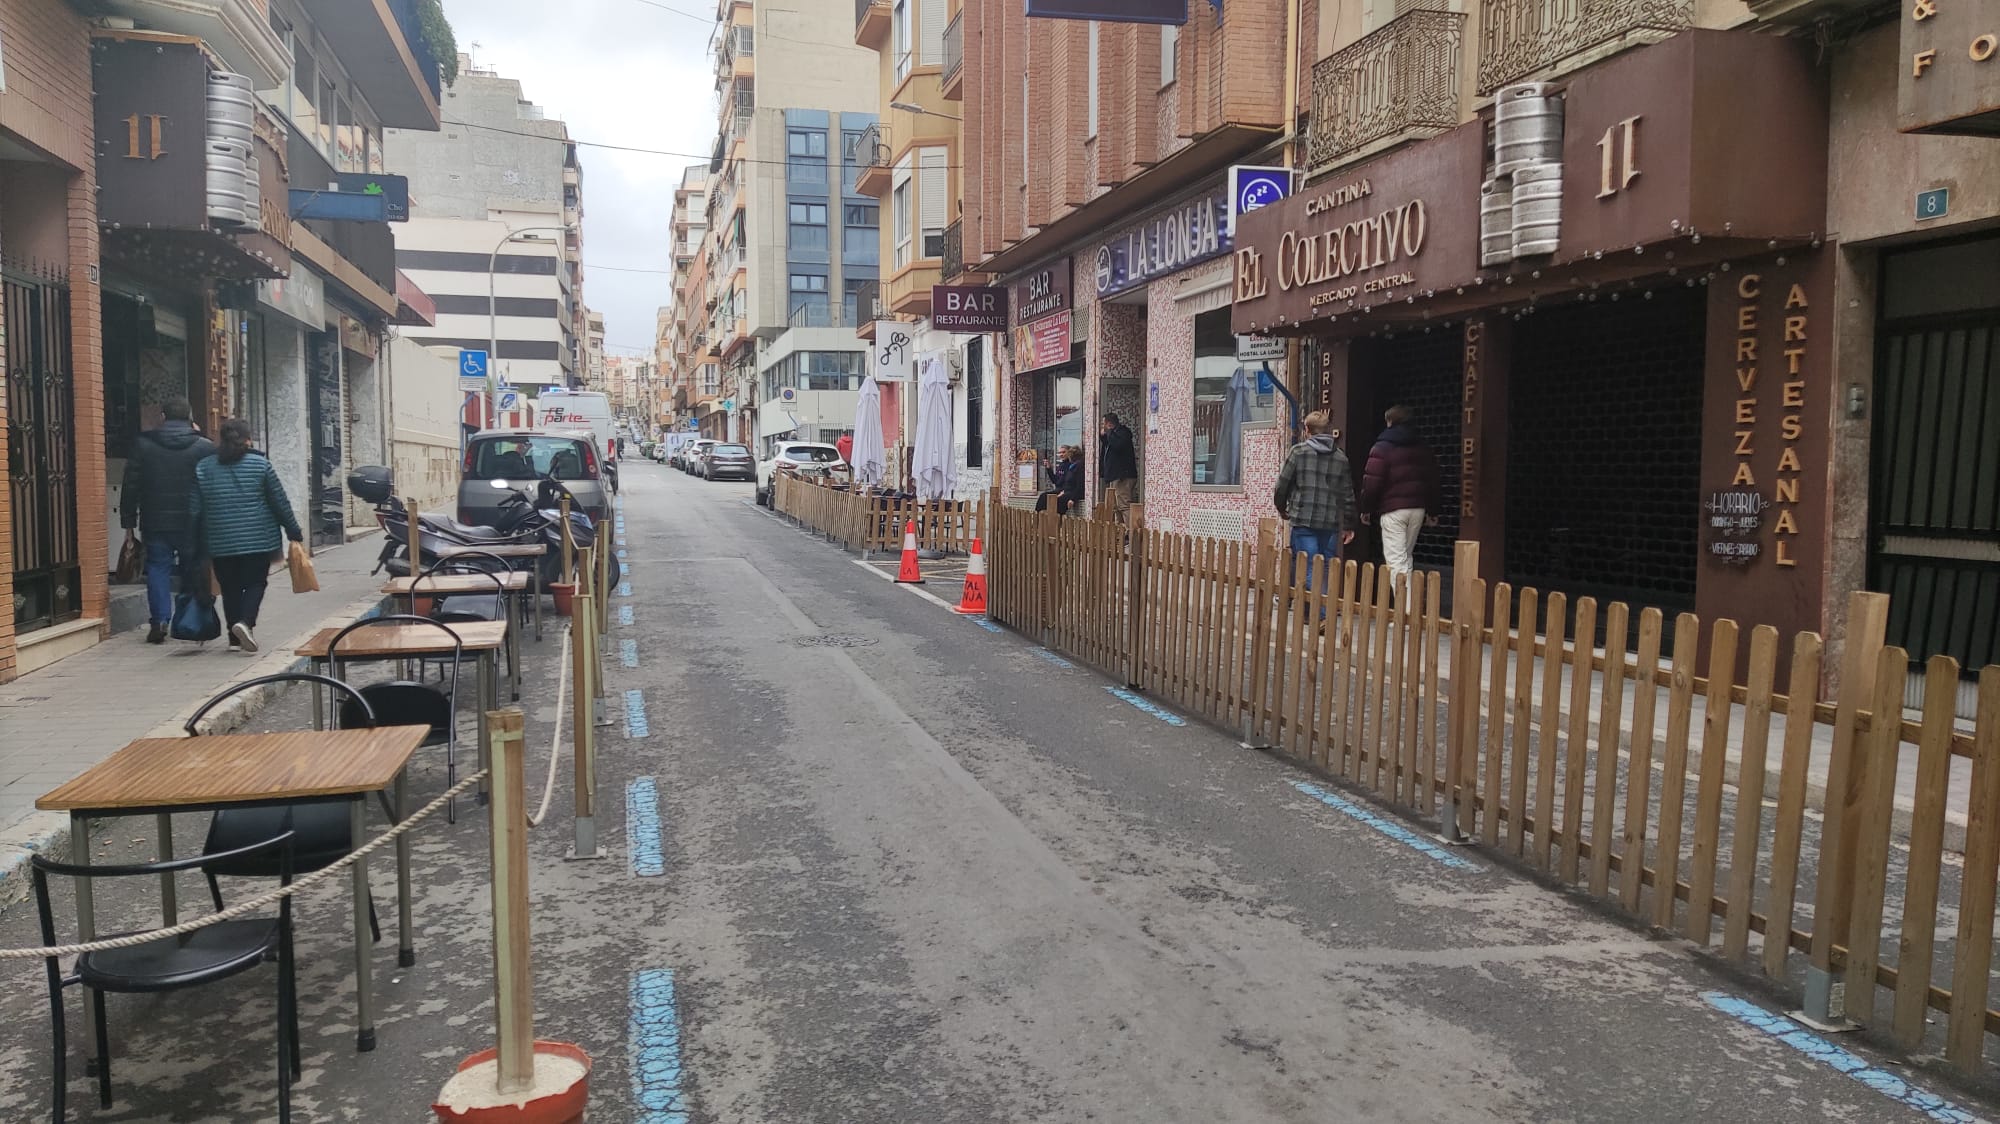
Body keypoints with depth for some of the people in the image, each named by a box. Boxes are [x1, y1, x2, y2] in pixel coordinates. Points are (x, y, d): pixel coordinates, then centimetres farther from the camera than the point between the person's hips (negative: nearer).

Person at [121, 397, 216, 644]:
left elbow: (131, 486, 3)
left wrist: (128, 522, 7)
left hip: (155, 522, 1)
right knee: (193, 569, 11)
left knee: (158, 567, 7)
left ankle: (159, 620, -7)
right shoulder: (205, 447, -3)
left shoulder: (142, 445, 1)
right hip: (193, 523, 0)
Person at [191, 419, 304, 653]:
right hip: (258, 540, -2)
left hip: (220, 543, 2)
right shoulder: (260, 464, -4)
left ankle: (235, 638, 12)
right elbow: (280, 503, -1)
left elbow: (195, 509, 6)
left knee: (230, 588, 11)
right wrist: (294, 532, 8)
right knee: (255, 582, 6)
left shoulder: (203, 467, 4)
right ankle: (245, 621, -18)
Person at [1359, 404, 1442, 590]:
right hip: (1418, 509, 6)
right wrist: (1433, 510, 20)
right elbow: (1433, 480, 14)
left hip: (1393, 510, -6)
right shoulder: (1422, 448, 14)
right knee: (1406, 557, 18)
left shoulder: (1383, 447, -5)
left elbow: (1371, 482, -11)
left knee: (1396, 561, -8)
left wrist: (1366, 509, -2)